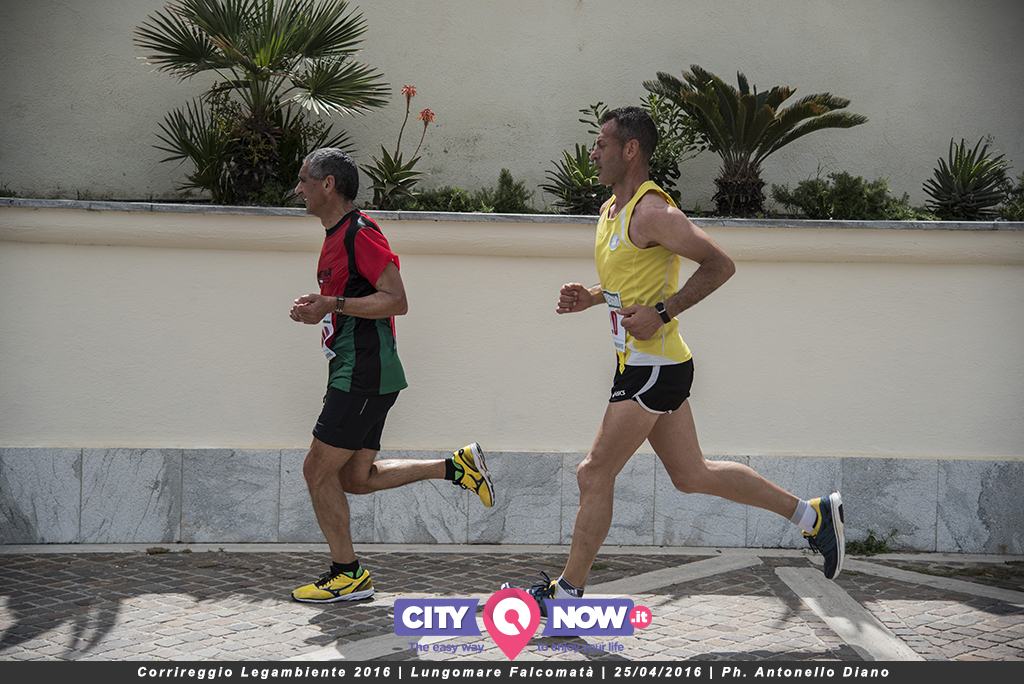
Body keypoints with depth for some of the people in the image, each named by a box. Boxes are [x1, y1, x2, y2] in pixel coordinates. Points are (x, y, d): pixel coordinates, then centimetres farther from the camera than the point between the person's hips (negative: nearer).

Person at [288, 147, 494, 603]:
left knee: (318, 469, -5)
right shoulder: (335, 237, 18)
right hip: (353, 374, 10)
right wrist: (317, 309, 10)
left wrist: (333, 304, -22)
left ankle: (348, 574, 4)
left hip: (364, 375, -10)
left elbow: (396, 300, -20)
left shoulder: (360, 233, -14)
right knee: (356, 477, 11)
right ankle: (457, 467, 15)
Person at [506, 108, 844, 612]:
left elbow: (719, 265, -19)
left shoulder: (651, 212, -17)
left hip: (653, 368, -10)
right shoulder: (614, 209, 14)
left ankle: (568, 592, 7)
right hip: (647, 365, 10)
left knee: (595, 475, -3)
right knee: (690, 475, 15)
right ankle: (813, 515, 22)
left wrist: (662, 314, -23)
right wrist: (591, 298, 10)